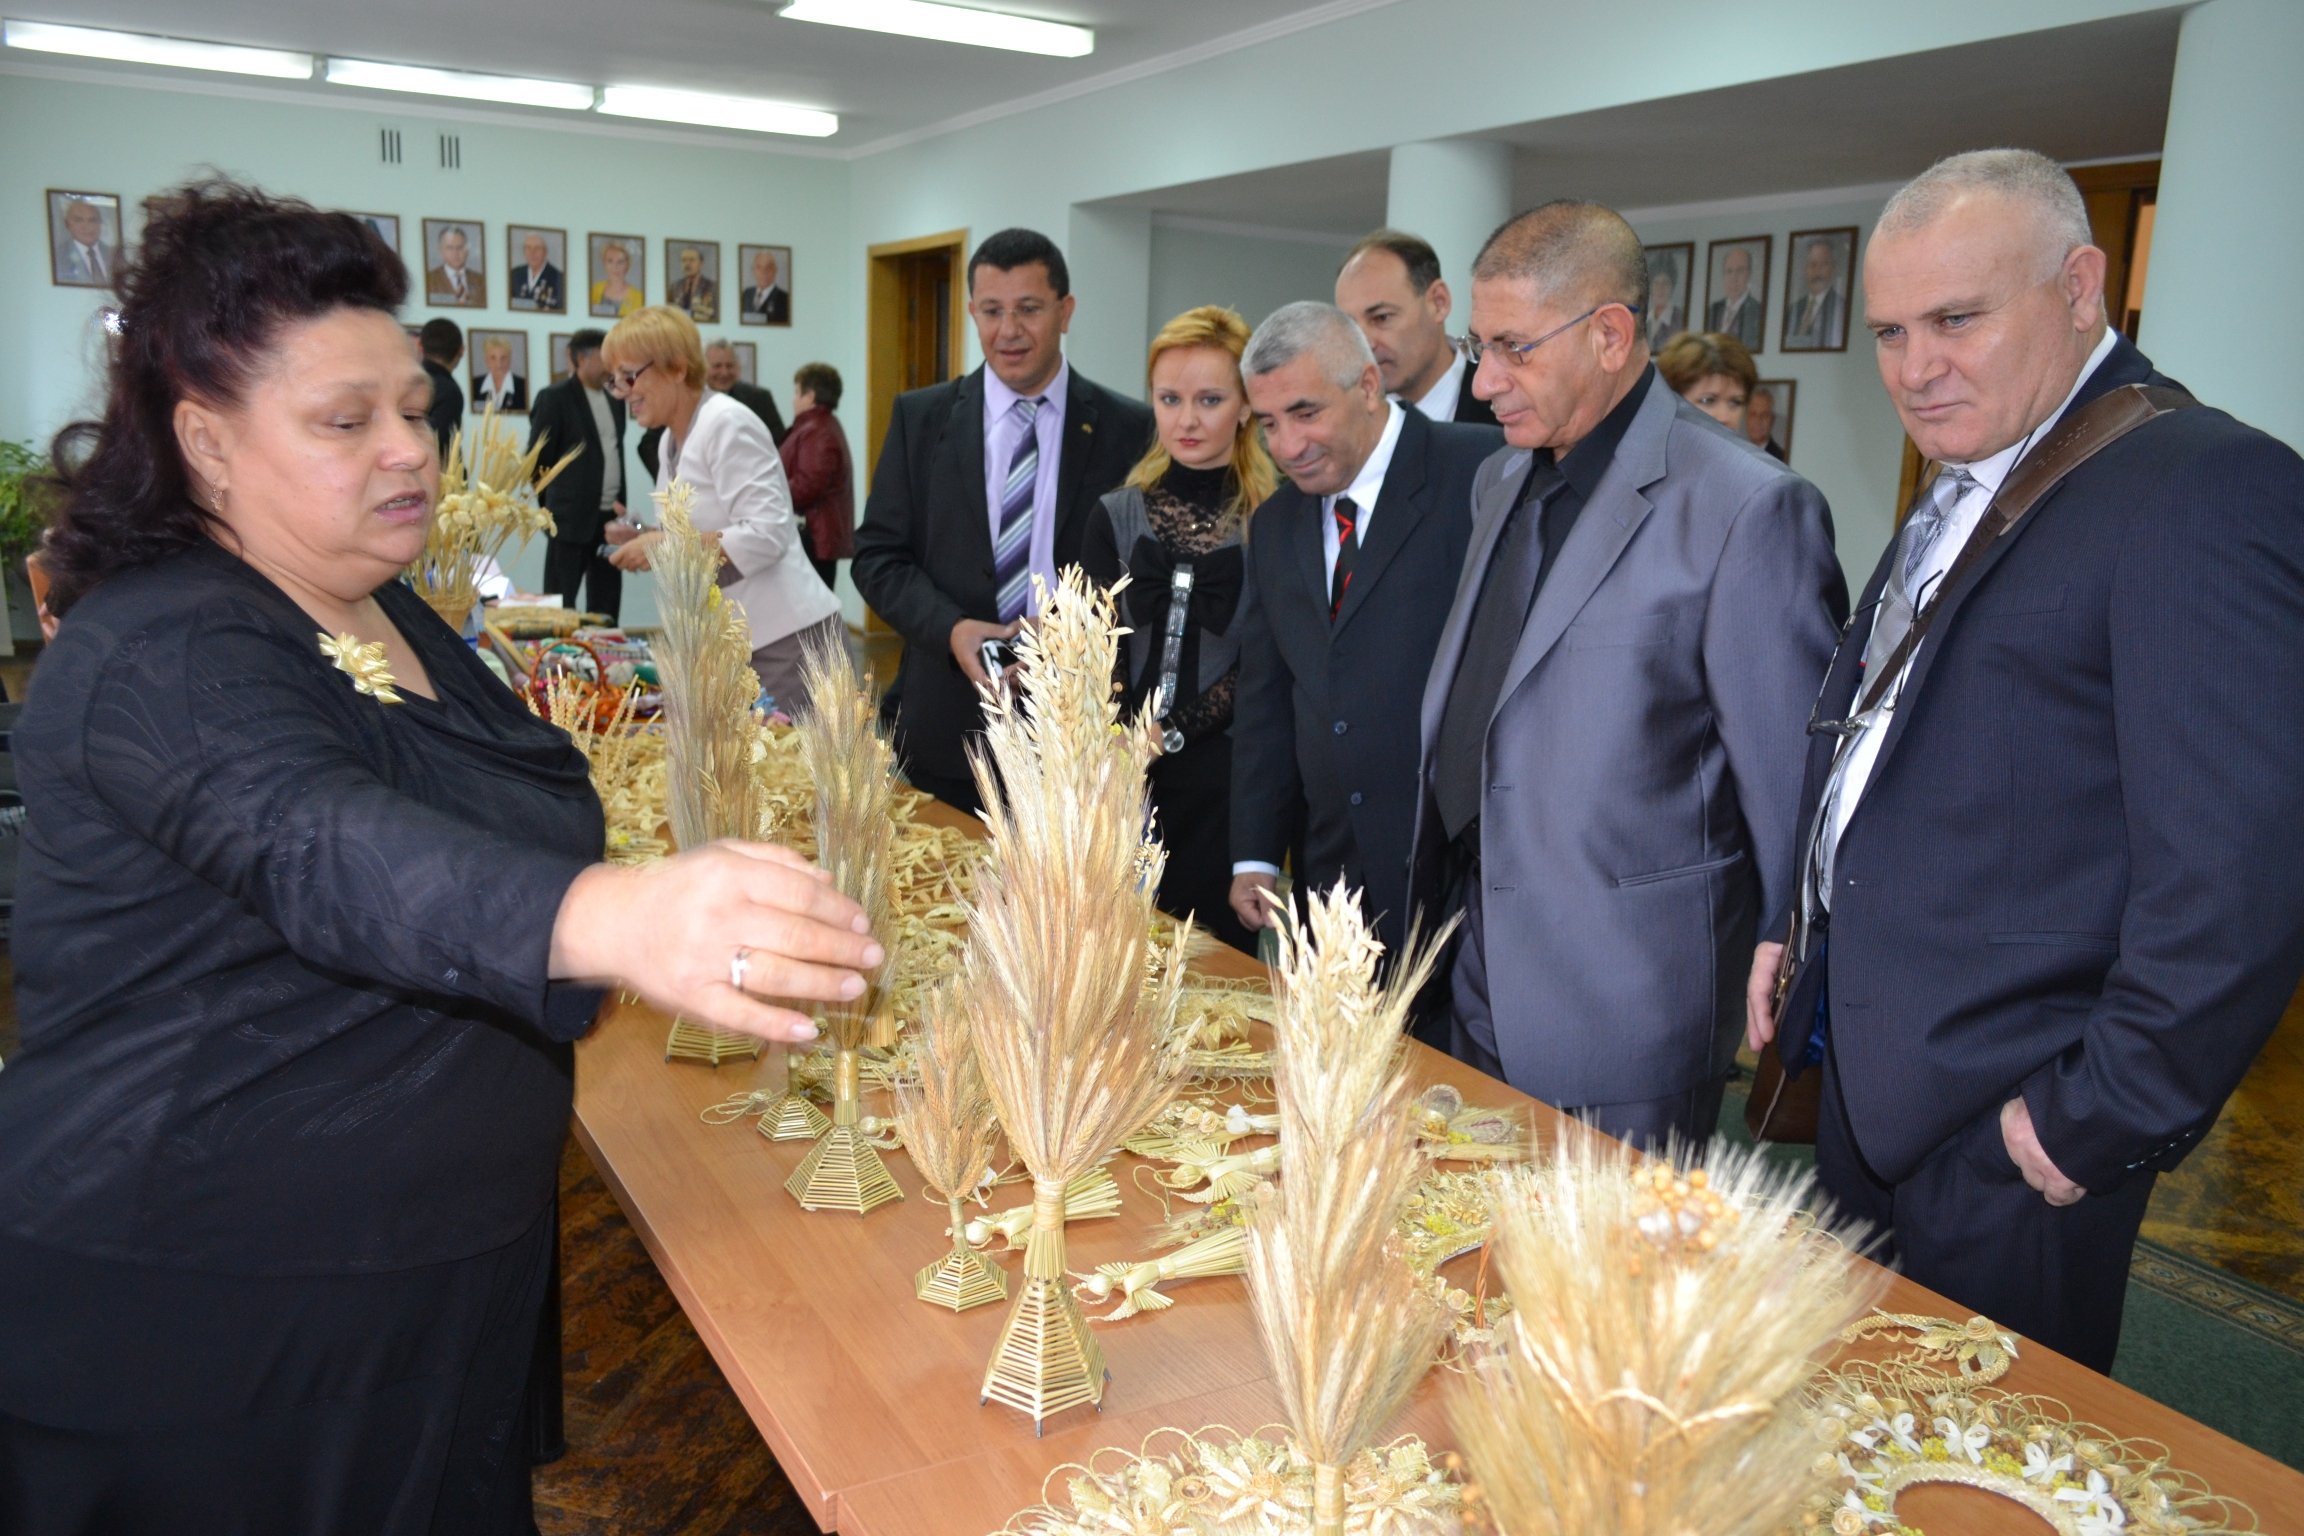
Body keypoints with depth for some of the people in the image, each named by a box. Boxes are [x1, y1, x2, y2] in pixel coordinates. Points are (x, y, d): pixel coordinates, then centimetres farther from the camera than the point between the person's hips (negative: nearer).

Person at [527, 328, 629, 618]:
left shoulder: (614, 400, 14)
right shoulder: (554, 398, -6)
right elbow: (537, 460, -5)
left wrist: (619, 501, 12)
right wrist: (552, 504, -2)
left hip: (611, 515, 6)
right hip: (573, 517, -6)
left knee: (607, 603, 10)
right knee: (560, 601, -1)